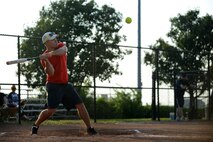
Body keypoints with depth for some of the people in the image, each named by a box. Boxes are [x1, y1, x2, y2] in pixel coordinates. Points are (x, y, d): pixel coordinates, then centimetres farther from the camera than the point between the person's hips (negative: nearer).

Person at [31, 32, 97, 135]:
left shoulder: (60, 46, 2)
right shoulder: (43, 57, -10)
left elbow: (63, 50, -25)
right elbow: (51, 73, -22)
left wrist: (51, 54, -40)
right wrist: (46, 60, -38)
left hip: (65, 84, 5)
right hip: (54, 85, -5)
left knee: (80, 105, 1)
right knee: (51, 110, -16)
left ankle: (89, 128, 9)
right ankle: (35, 126, 3)